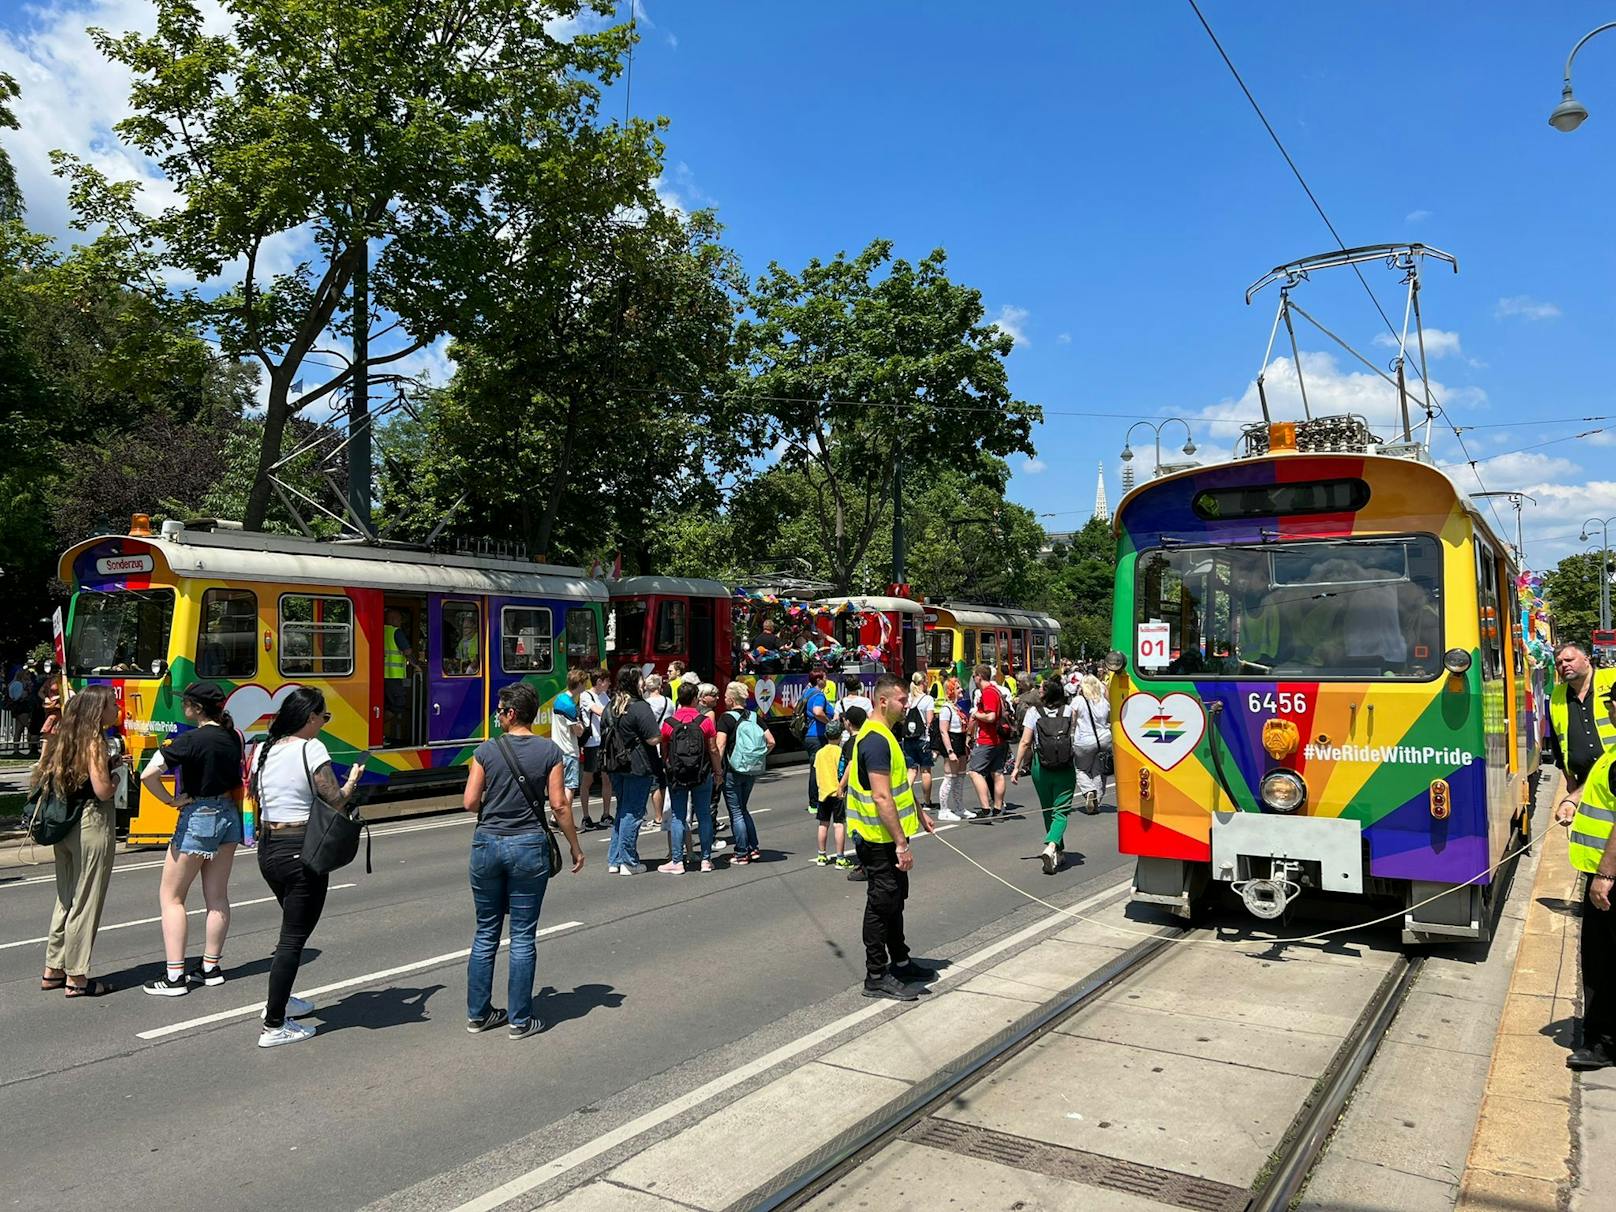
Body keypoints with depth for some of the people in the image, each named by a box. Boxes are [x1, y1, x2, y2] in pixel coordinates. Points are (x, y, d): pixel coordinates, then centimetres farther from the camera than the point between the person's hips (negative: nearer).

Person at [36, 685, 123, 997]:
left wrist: (110, 762, 9)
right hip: (92, 825, -9)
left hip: (65, 826, 9)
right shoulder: (93, 741, -15)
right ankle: (76, 978, 8)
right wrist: (118, 769, -2)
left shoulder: (70, 739, 10)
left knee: (67, 898, 18)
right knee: (86, 902, 1)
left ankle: (53, 970, 27)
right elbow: (103, 791, -20)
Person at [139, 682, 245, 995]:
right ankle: (211, 968, 21)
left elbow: (148, 774, -24)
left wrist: (170, 800, -13)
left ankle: (174, 976, 2)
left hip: (197, 817, -7)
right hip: (229, 816, 7)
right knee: (217, 896, 13)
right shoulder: (233, 737, 3)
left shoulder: (189, 740, -17)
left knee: (171, 896, 4)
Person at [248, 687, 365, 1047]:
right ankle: (274, 1027, 3)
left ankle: (278, 999, 38)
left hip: (267, 848, 8)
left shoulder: (262, 750, 8)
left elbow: (256, 796, 16)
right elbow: (336, 802, -13)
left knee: (292, 927, 27)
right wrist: (353, 778, 4)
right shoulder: (312, 749, -14)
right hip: (302, 851, -8)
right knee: (295, 937, 0)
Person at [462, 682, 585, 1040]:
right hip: (529, 847, -1)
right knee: (523, 936, 6)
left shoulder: (487, 750, -3)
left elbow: (470, 802, -3)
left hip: (487, 845, 2)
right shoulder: (549, 751, -6)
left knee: (485, 933, 15)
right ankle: (520, 1020, 12)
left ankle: (478, 1014, 23)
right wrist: (575, 847, 3)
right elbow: (559, 805, -7)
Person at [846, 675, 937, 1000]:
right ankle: (877, 977, 10)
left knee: (895, 899, 20)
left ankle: (900, 962, 34)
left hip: (887, 838, 11)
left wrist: (919, 813, 26)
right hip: (879, 838, -11)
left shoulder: (883, 735, 11)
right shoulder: (876, 741, -23)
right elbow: (881, 797, -27)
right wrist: (901, 843, -26)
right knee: (882, 904, -1)